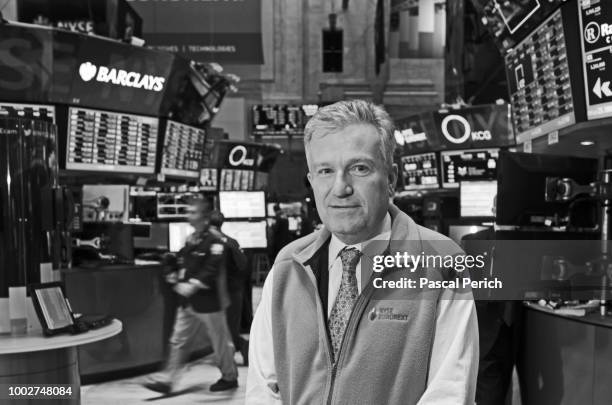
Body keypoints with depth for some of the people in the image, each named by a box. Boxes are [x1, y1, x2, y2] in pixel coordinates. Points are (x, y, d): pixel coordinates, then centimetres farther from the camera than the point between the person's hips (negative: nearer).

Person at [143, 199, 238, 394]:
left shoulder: (214, 242, -15)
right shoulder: (190, 240, 10)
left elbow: (212, 270, -22)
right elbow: (183, 264, 17)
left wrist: (193, 285, -25)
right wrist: (177, 280, -2)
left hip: (208, 300, -8)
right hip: (188, 301, 8)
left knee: (220, 341, 7)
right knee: (178, 341, 7)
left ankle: (230, 377, 24)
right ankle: (166, 380, 12)